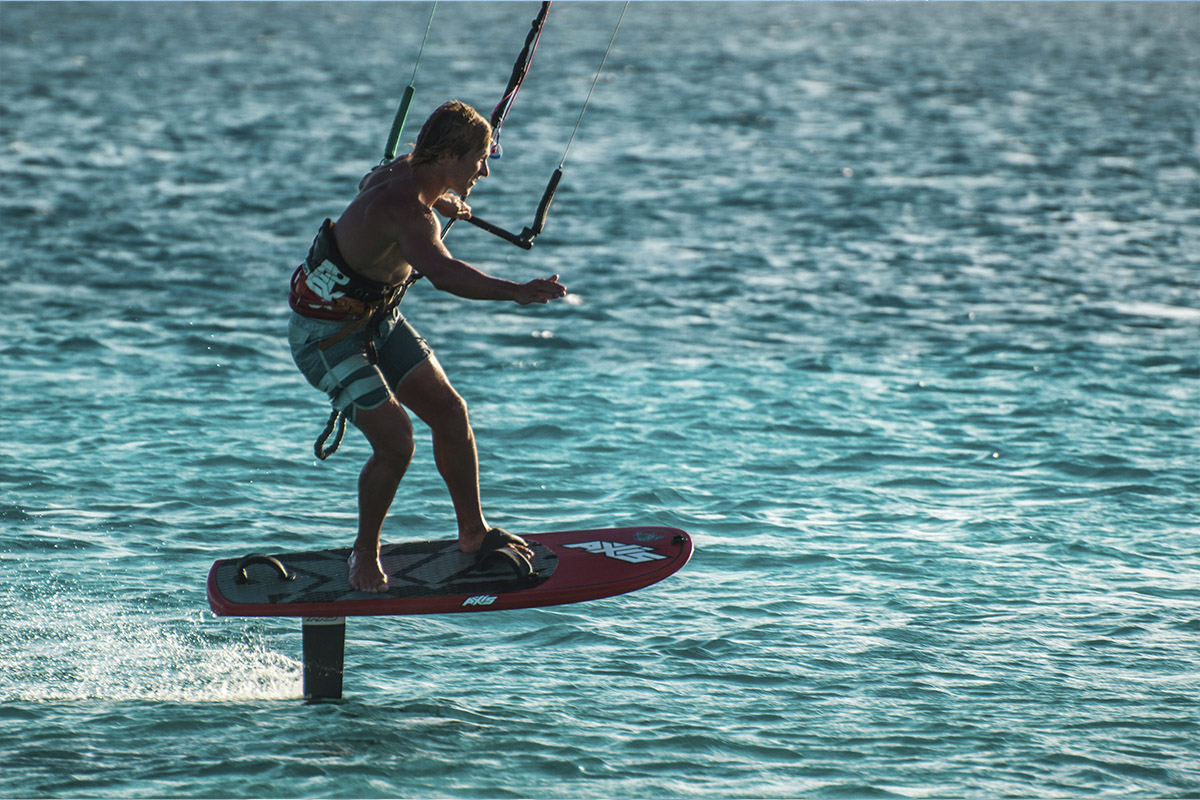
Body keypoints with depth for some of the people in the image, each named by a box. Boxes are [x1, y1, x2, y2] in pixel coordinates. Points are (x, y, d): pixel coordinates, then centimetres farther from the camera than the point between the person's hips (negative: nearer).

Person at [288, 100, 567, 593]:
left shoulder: (406, 171, -5)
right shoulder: (406, 210, -35)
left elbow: (371, 182, 22)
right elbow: (443, 272, -56)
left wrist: (438, 201, 29)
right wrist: (515, 292, -67)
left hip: (378, 319, 10)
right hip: (326, 335, -10)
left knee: (449, 411, 6)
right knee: (395, 441, -16)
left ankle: (473, 533, 21)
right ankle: (366, 552, 8)